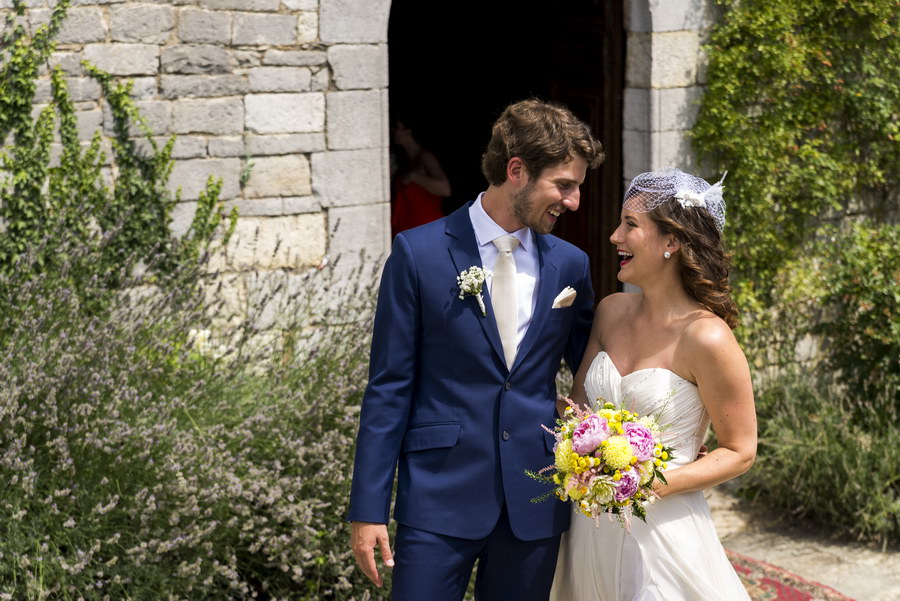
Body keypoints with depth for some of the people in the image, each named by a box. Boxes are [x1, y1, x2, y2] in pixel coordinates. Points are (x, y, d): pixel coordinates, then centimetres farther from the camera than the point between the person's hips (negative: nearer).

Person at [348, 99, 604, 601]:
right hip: (439, 498, -3)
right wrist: (369, 508, -6)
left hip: (536, 502, 4)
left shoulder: (570, 266, 6)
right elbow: (389, 387, -4)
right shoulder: (419, 253, -5)